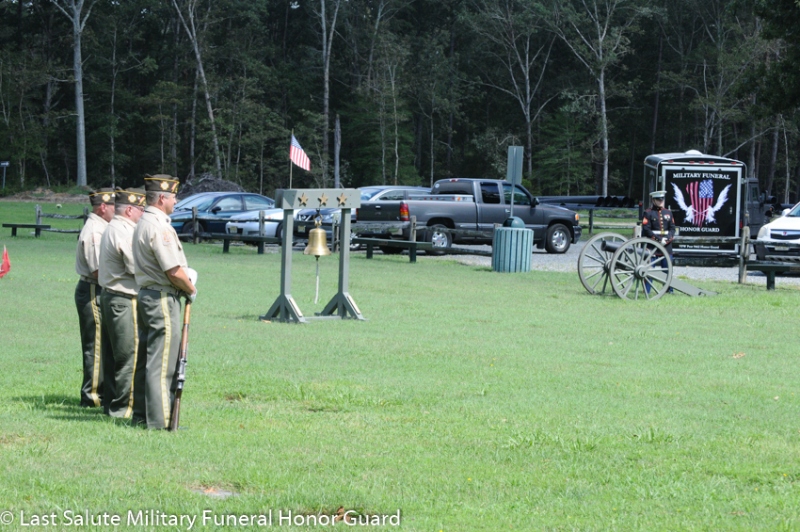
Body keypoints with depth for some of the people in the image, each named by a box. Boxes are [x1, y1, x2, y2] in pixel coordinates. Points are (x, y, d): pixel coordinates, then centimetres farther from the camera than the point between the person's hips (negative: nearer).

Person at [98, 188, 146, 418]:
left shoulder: (112, 229, 16)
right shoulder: (124, 232, -16)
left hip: (110, 296, 11)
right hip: (124, 301, -11)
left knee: (114, 354, 15)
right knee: (129, 355, -6)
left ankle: (112, 401, 21)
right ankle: (123, 406, -3)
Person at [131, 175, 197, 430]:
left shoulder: (142, 224, 15)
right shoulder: (159, 227, -17)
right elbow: (174, 272, -20)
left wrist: (186, 273, 9)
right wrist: (191, 289, -3)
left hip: (144, 294, 10)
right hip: (163, 298, -10)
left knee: (145, 359, 14)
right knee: (161, 362, -7)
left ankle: (140, 414, 19)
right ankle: (159, 420, -6)